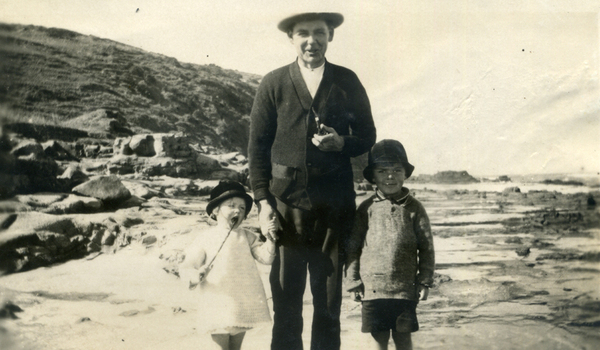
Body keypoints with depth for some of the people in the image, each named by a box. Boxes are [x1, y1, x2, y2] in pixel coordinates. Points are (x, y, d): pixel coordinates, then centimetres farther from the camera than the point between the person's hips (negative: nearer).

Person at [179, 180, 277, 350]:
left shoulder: (247, 237, 9)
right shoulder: (206, 238, 0)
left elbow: (265, 257, 2)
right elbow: (187, 267, -3)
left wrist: (270, 239, -13)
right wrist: (196, 276, -23)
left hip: (243, 303, 3)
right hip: (218, 303, -3)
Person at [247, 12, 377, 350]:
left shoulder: (348, 82, 8)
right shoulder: (273, 84, 5)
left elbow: (367, 136, 13)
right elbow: (257, 146, 5)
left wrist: (341, 142, -10)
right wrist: (263, 200, -3)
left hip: (335, 203, 1)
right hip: (287, 199, -1)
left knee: (330, 296, 6)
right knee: (285, 294, 0)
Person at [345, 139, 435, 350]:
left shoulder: (414, 208, 2)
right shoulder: (366, 209, 2)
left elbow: (426, 247, 4)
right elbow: (352, 247, 5)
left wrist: (424, 281, 1)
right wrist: (353, 280, 1)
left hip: (405, 287, 0)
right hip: (373, 286, 0)